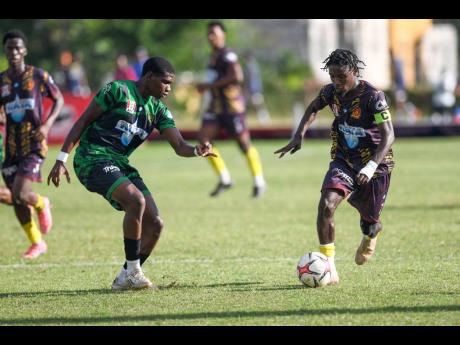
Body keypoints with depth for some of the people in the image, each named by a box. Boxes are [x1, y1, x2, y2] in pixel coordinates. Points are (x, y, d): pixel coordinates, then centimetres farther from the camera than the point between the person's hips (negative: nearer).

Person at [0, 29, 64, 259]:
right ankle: (37, 243, 25)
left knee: (21, 194, -18)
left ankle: (42, 205, 17)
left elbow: (59, 99, 5)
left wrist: (47, 124, -10)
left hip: (34, 146, -4)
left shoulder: (38, 76, -4)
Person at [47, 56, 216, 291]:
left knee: (154, 223, -2)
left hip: (120, 165, 8)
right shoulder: (118, 91, -7)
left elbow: (179, 146, 3)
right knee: (136, 200, -29)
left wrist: (197, 151, -21)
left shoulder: (158, 110, 12)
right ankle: (133, 271, -18)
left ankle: (125, 279, 12)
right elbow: (83, 121, -5)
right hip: (92, 159, -8)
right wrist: (61, 159, -10)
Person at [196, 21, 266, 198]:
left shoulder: (227, 55, -14)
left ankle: (259, 182, 15)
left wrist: (209, 86, -23)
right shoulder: (213, 56, 15)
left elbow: (236, 76, -26)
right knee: (203, 137, -6)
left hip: (232, 104, -9)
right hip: (217, 105, 9)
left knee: (244, 142, -1)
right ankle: (224, 179, 2)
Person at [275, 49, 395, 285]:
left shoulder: (373, 97, -22)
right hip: (343, 161, 3)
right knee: (326, 205, -22)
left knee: (370, 220, 10)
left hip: (375, 164, -3)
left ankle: (370, 235, 51)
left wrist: (372, 166, -38)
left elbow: (388, 135, -25)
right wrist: (299, 136, 2)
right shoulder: (331, 92, -6)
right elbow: (313, 108, 17)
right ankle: (328, 266, -17)